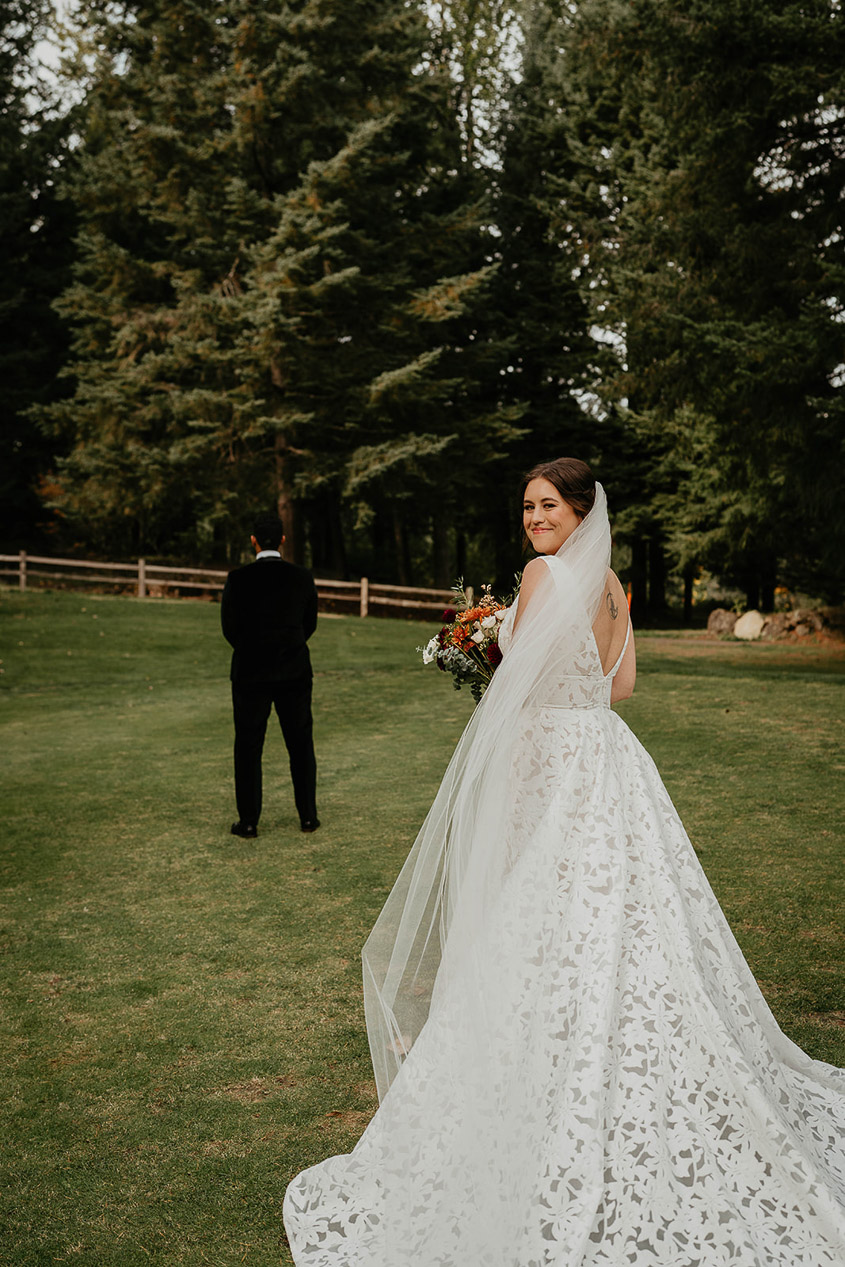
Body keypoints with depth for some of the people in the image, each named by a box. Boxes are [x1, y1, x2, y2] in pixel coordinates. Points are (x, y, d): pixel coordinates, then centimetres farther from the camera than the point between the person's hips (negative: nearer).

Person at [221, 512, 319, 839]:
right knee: (301, 745, 13)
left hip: (250, 674, -2)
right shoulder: (303, 577, -4)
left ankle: (248, 821, 11)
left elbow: (229, 628, -3)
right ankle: (308, 816, 19)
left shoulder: (238, 579, -10)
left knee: (248, 748, 8)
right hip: (295, 672, 2)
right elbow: (310, 624, 5)